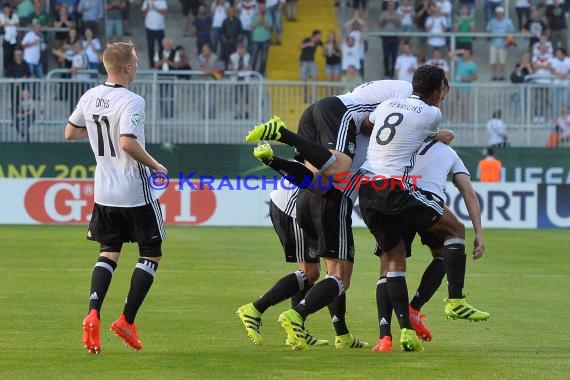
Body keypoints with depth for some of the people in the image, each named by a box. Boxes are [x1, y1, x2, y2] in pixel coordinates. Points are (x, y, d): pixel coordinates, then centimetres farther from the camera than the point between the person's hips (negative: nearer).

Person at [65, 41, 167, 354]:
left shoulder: (90, 97, 4)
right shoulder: (131, 102, -18)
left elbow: (70, 133, 15)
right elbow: (128, 142, -30)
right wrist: (155, 166, -16)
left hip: (104, 192, 6)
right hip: (135, 192, -6)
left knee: (108, 253, 13)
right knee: (151, 254, 9)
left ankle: (93, 314, -9)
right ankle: (126, 321, 2)